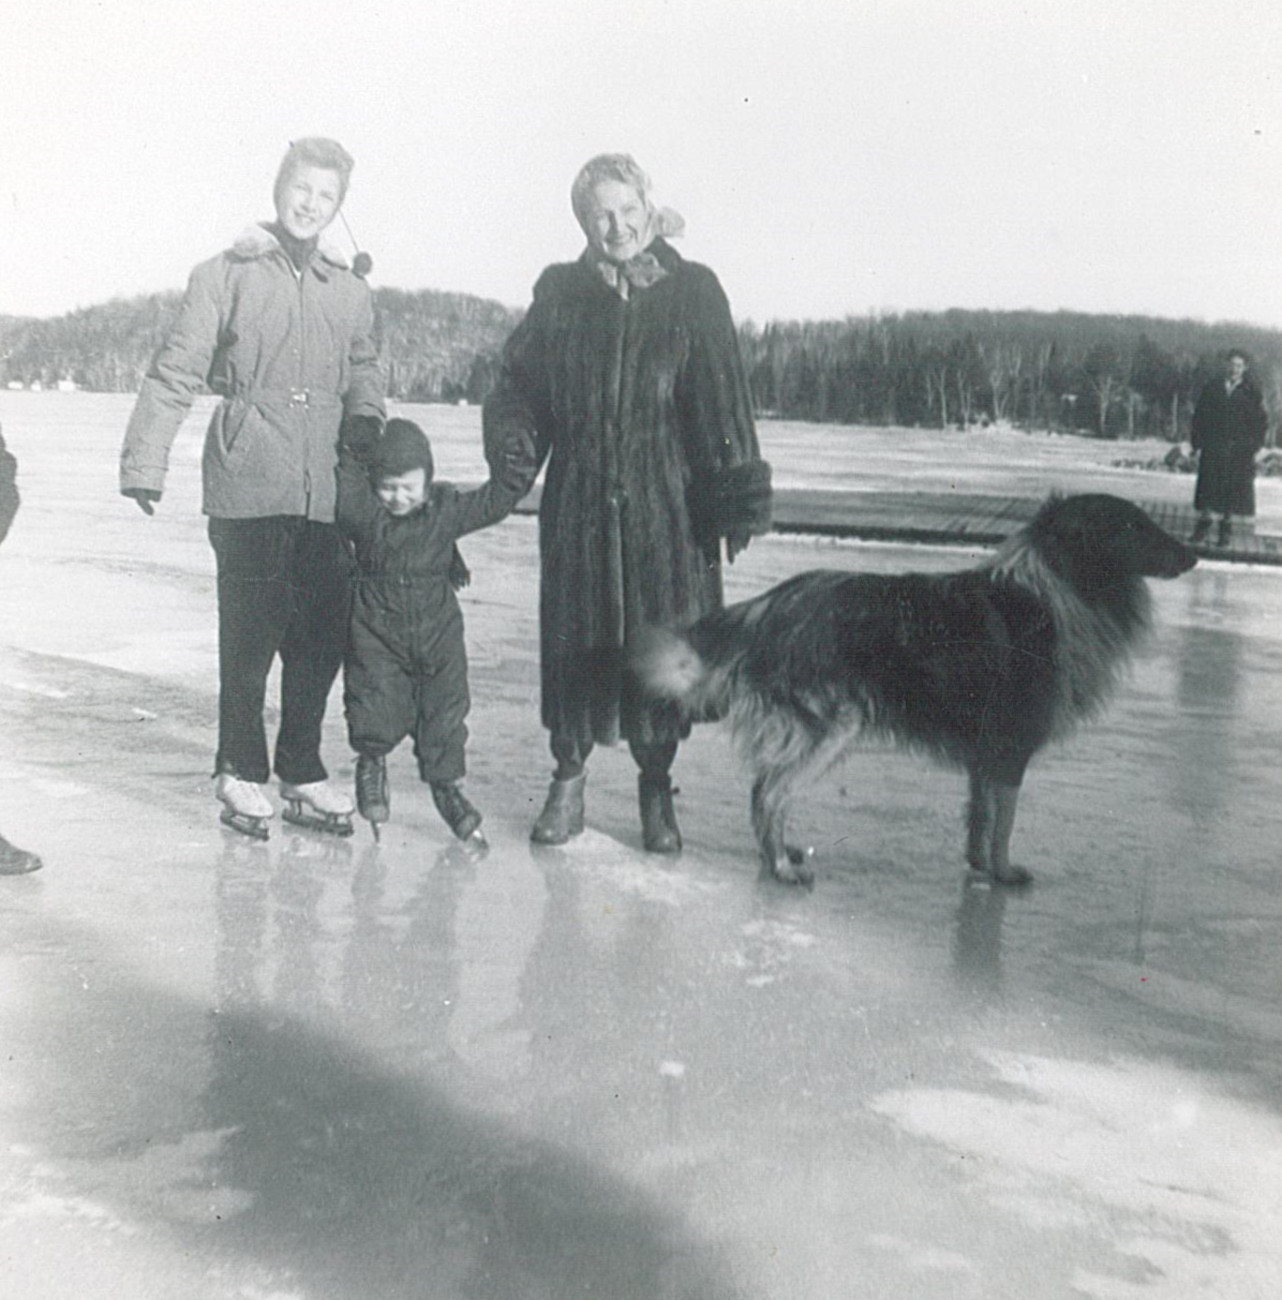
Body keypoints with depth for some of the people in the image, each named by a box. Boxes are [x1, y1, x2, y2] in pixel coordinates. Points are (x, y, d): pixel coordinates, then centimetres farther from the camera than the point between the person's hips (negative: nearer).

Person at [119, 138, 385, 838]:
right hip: (247, 486, -3)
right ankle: (240, 771, 15)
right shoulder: (227, 274, 4)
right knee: (250, 632, -2)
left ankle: (301, 771, 20)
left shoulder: (351, 290, 15)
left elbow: (363, 384, 22)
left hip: (328, 490, 4)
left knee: (323, 634, 5)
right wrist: (143, 462, -3)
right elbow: (176, 373, 1)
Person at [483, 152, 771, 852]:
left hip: (668, 505, -1)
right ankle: (568, 776, 22)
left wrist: (739, 490, -9)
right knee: (573, 636, 4)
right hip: (578, 501, 1)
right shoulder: (559, 291, 9)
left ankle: (656, 788, 20)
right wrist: (512, 445, -8)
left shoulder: (693, 291, 3)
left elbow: (721, 398, -2)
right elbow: (516, 382, 11)